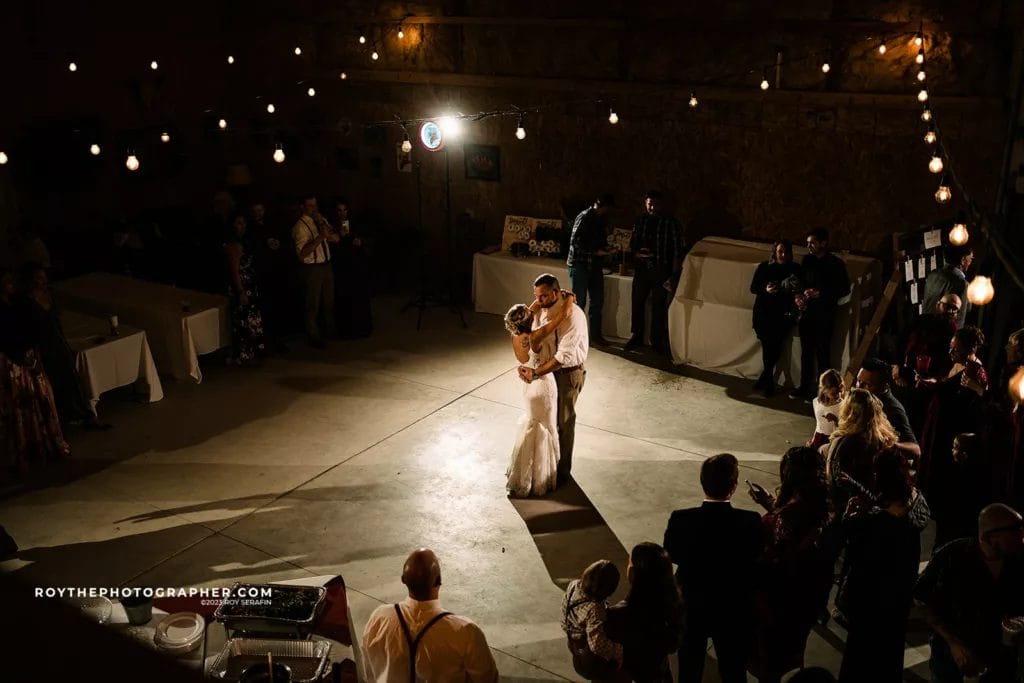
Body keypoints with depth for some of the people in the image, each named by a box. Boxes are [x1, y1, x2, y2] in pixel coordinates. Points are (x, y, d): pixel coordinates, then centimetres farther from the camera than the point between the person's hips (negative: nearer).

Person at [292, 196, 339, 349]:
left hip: (326, 265, 7)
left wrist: (328, 232, -16)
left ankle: (330, 330, 37)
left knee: (329, 301, 20)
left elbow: (336, 238, 4)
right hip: (312, 268, -7)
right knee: (313, 304, 5)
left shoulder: (320, 220, 6)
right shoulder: (300, 226, -16)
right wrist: (320, 237, -31)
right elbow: (303, 252, -25)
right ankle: (314, 337, 18)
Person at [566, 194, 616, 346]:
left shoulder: (602, 219, 9)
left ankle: (595, 335, 20)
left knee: (597, 301, 10)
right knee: (579, 301, -1)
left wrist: (605, 248, 0)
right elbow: (575, 242, -19)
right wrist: (596, 252, -20)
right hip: (580, 264, -8)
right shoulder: (584, 217, -15)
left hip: (594, 265, 8)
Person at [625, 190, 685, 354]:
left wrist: (674, 275, -10)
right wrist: (637, 253, -6)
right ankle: (636, 337, 21)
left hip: (661, 271, -4)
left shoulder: (671, 223, -5)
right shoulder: (641, 222, 7)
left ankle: (657, 342, 9)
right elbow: (634, 242, 17)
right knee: (637, 302, 5)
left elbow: (679, 250, -6)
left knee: (658, 306, -2)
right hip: (642, 268, 4)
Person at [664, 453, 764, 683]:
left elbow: (672, 555, -7)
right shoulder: (750, 522, -26)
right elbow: (757, 560, -11)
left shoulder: (681, 520, -24)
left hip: (691, 608, 1)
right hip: (734, 611, 0)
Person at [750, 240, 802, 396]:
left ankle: (765, 378, 13)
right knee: (767, 346, -7)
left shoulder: (794, 269, 3)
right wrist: (766, 289, -18)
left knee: (776, 347, -6)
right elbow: (753, 288, 1)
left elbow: (799, 290, 6)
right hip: (764, 313, -1)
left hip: (783, 314, 1)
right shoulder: (764, 267, 1)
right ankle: (768, 381, 9)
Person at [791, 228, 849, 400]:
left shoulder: (835, 263, -7)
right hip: (807, 313, 5)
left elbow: (845, 289, -6)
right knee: (806, 352, 11)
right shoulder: (807, 260, 8)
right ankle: (804, 388, 20)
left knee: (822, 354, -2)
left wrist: (820, 294, -15)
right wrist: (799, 296, -3)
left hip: (825, 315, -5)